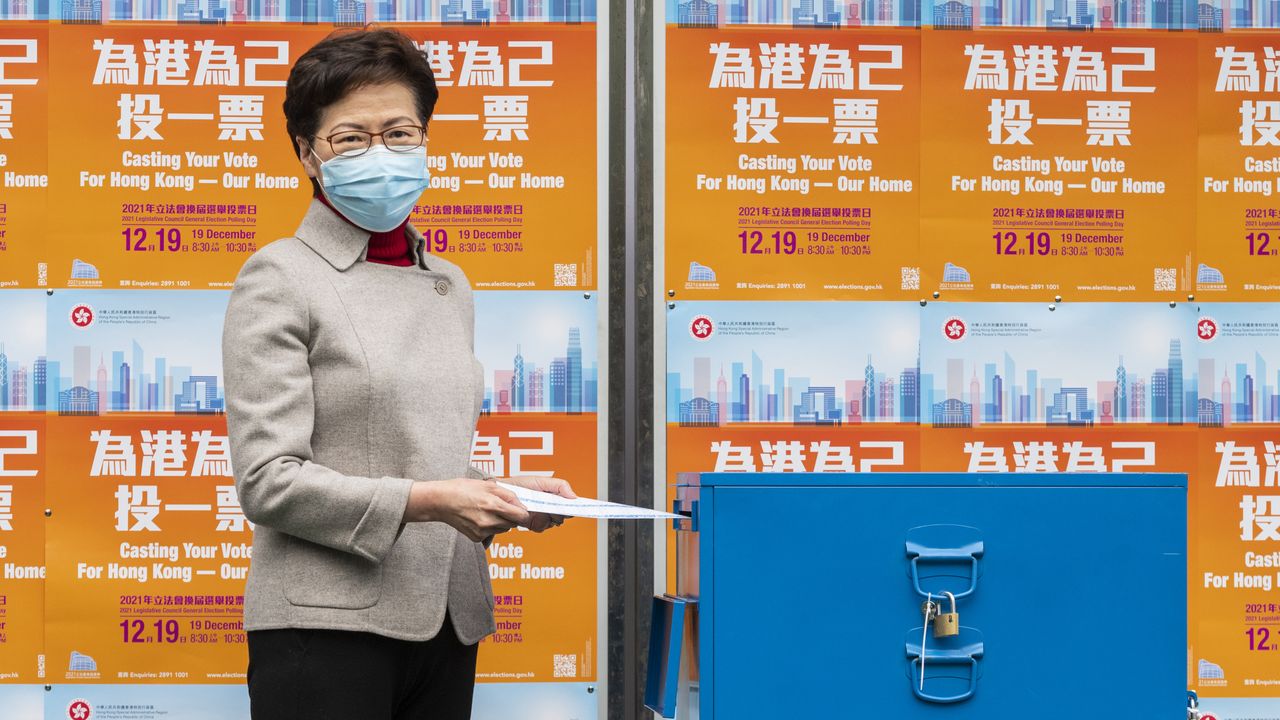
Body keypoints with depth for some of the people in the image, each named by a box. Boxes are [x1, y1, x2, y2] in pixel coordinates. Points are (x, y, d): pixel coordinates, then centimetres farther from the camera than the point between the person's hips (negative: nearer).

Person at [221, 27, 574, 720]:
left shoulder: (449, 285, 16)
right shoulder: (279, 279, -4)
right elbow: (267, 481, -11)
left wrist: (510, 496, 2)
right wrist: (425, 502, -19)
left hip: (448, 625, 6)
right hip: (327, 627, -6)